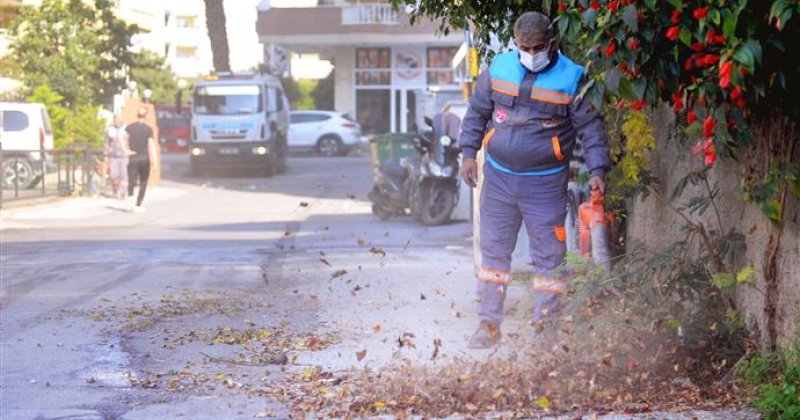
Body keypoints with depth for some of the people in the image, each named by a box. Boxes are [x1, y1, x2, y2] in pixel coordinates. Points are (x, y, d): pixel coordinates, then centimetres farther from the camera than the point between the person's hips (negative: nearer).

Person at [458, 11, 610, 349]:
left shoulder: (571, 78, -10)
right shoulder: (499, 69, 0)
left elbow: (590, 128, -7)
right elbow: (477, 112, 10)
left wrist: (597, 171, -15)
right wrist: (468, 153, 5)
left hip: (545, 184, -3)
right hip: (498, 178, 3)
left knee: (549, 257, 1)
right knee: (494, 251, 8)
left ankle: (545, 327, 8)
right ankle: (489, 325, 17)